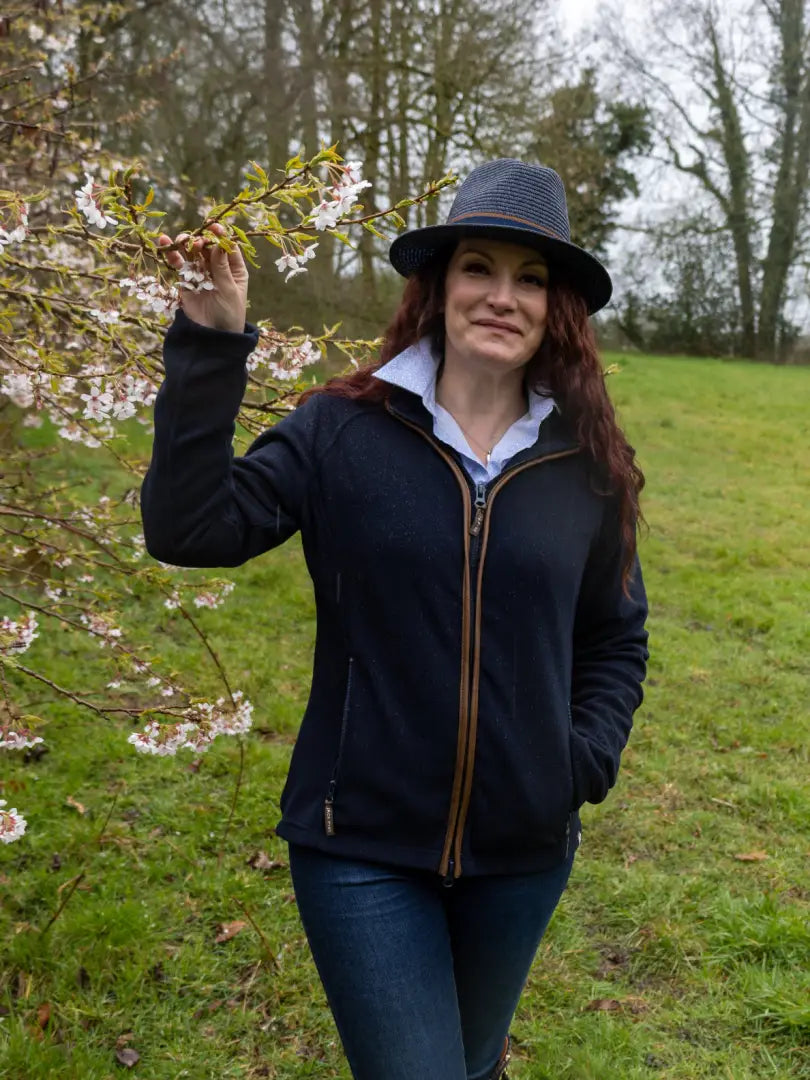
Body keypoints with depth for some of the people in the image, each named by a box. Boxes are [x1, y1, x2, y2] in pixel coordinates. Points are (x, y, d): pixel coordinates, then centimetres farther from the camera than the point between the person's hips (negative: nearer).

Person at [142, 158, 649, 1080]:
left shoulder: (587, 464, -3)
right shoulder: (343, 429, -10)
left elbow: (616, 639, 10)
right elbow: (189, 530, -21)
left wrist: (589, 760, -4)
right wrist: (209, 348, -25)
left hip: (523, 851, 4)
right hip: (361, 847, -3)